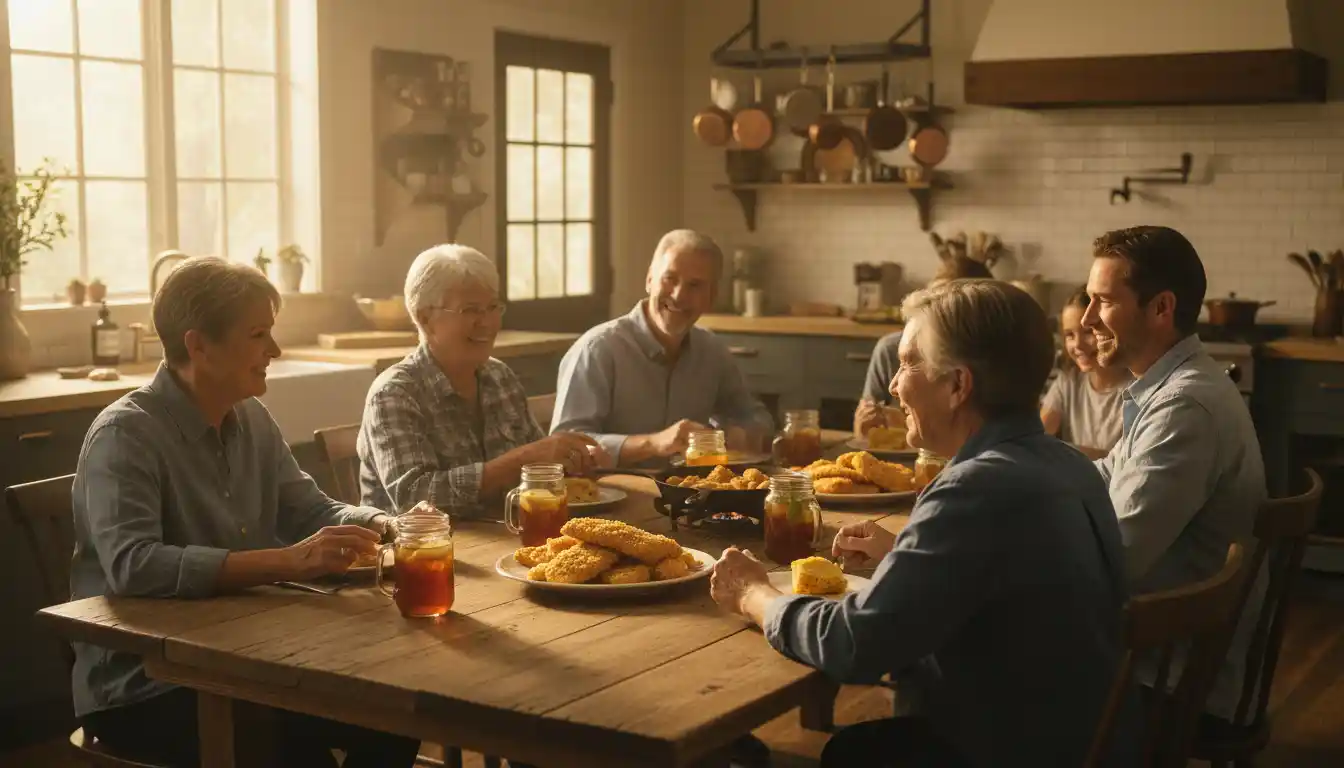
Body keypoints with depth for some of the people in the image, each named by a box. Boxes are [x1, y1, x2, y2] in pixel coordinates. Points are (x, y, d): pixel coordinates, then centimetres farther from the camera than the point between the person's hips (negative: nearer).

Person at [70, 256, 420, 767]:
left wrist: (390, 527, -7)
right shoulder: (124, 435, -17)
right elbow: (133, 567, -31)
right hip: (141, 692, -7)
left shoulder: (252, 418, 7)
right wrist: (288, 562, -36)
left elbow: (312, 512, 14)